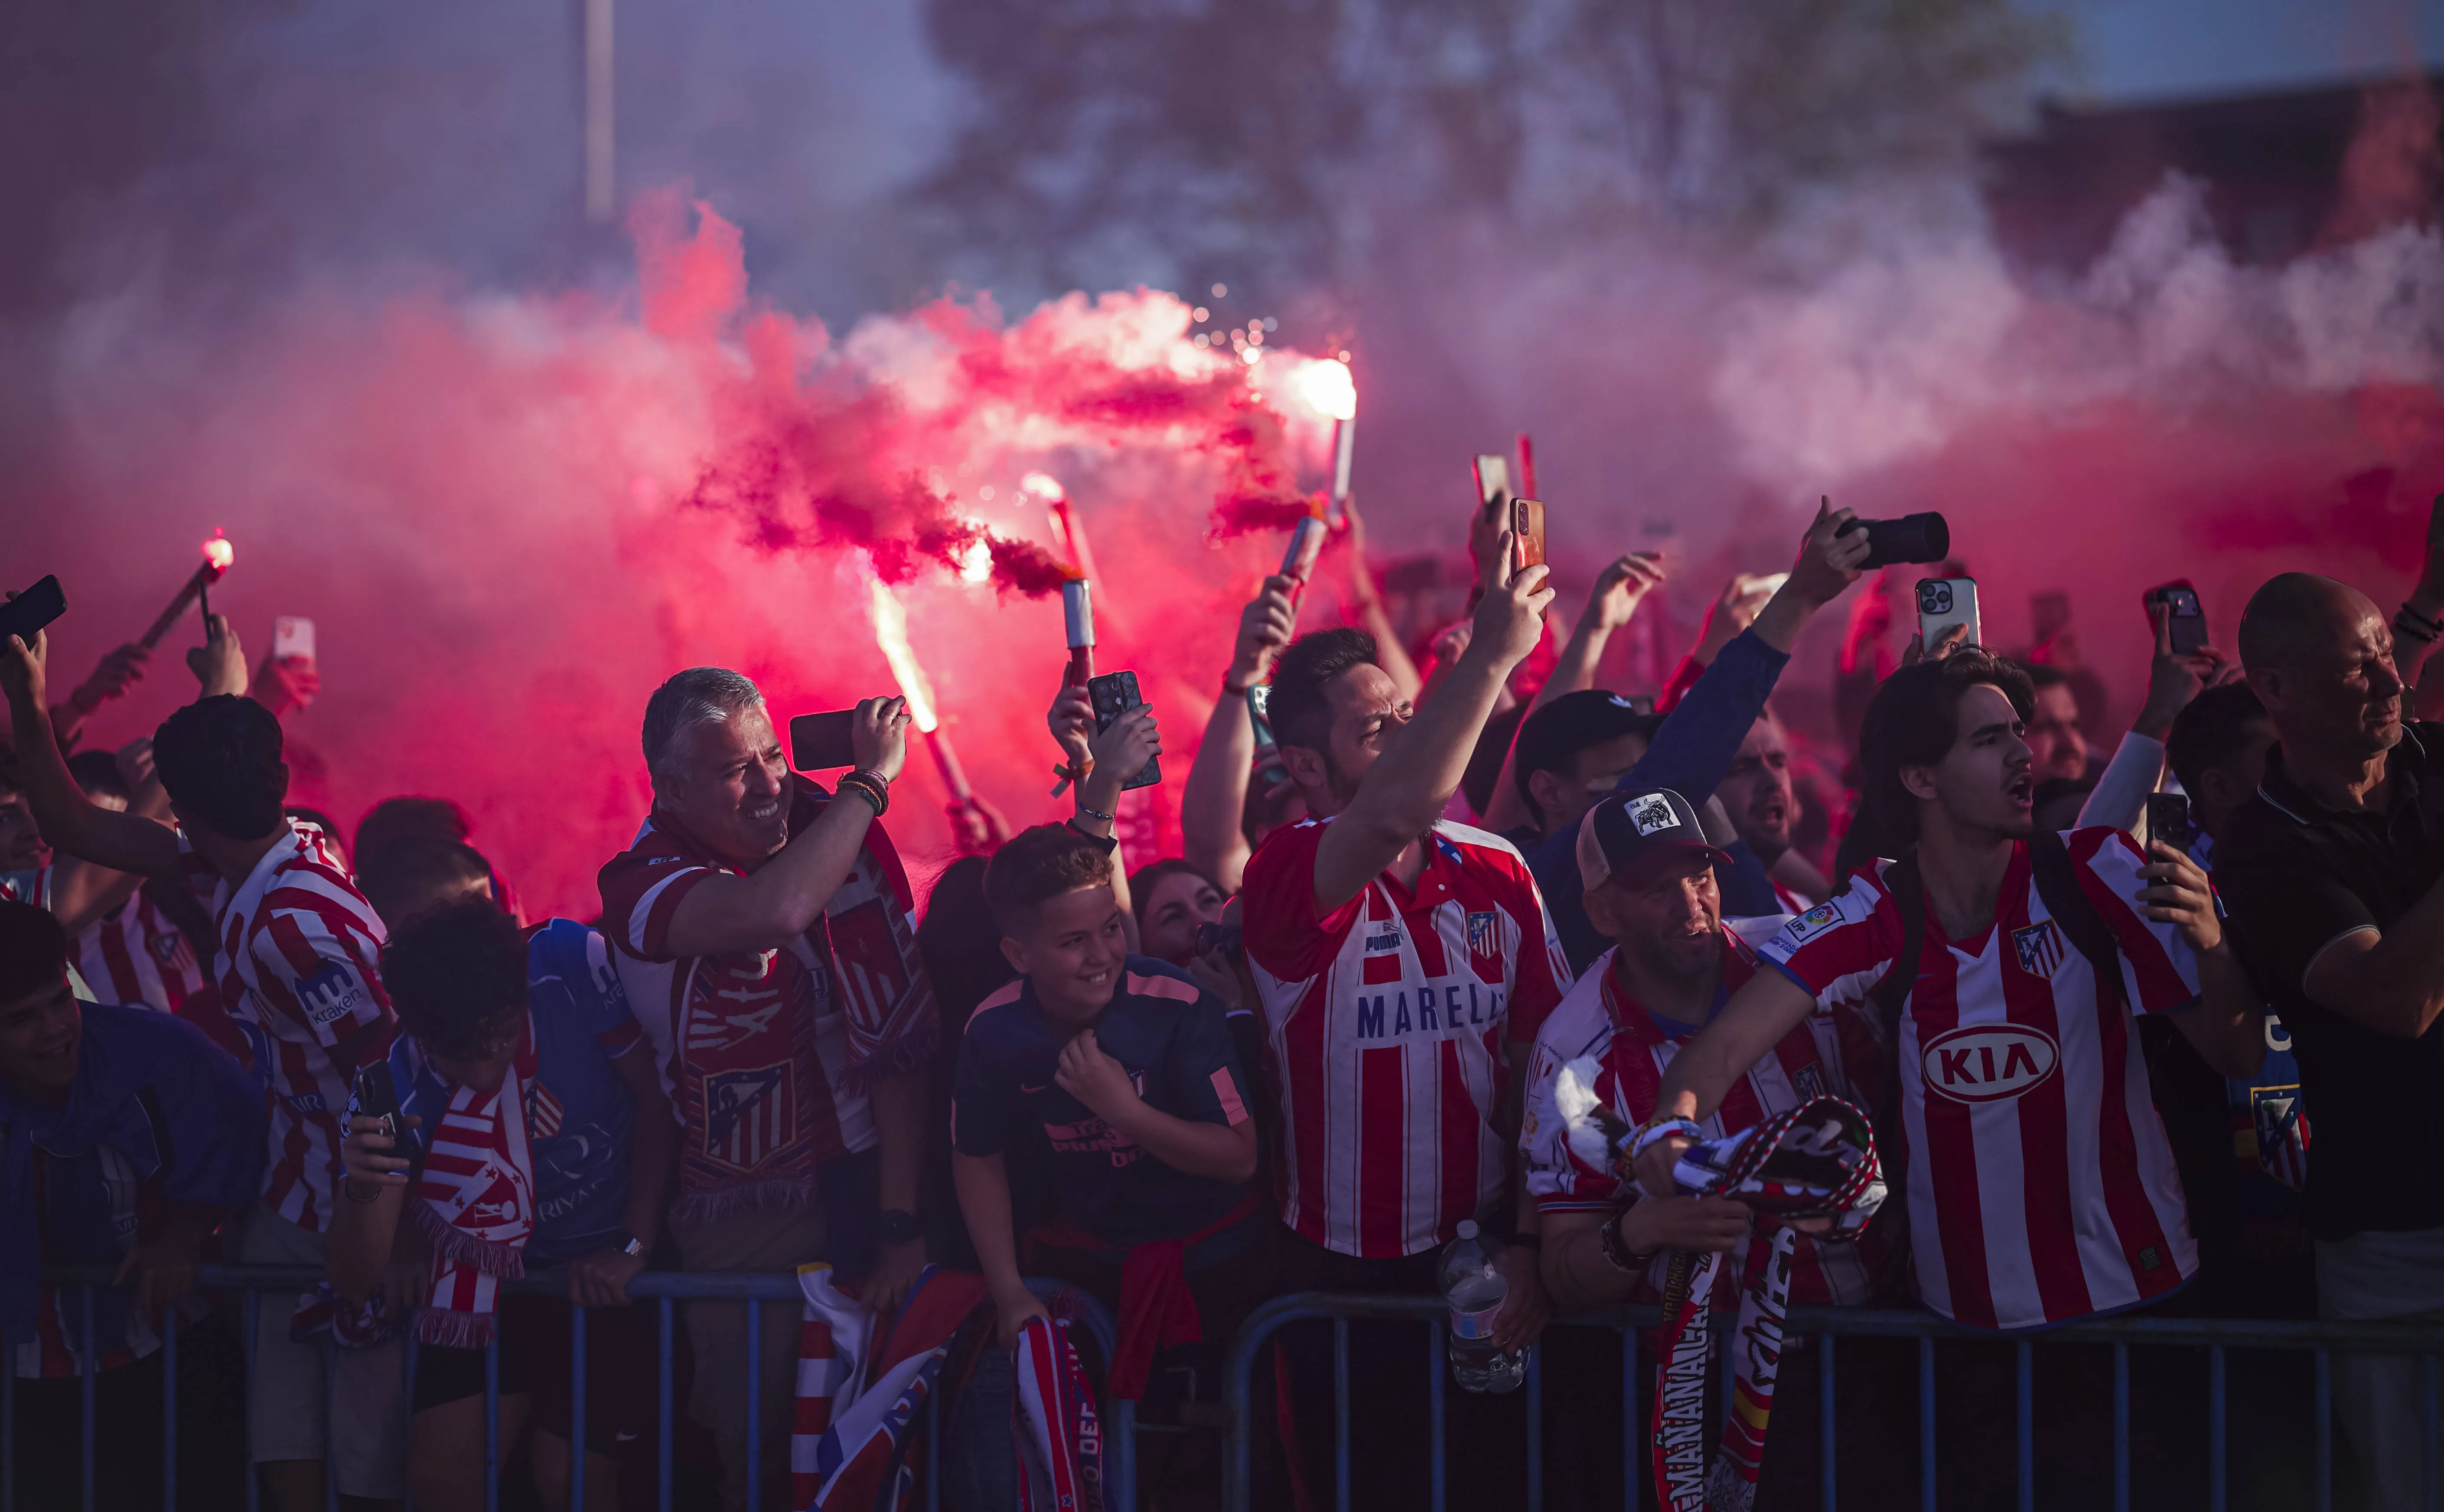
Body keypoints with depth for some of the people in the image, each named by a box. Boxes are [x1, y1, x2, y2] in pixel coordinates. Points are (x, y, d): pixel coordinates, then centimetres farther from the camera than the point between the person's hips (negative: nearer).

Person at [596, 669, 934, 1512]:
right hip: (737, 1223, -1)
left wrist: (901, 1224, -15)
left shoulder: (835, 837, -4)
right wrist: (871, 779, -20)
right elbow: (774, 912, -31)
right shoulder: (642, 887, -9)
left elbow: (895, 1039, -8)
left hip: (856, 1184, 1)